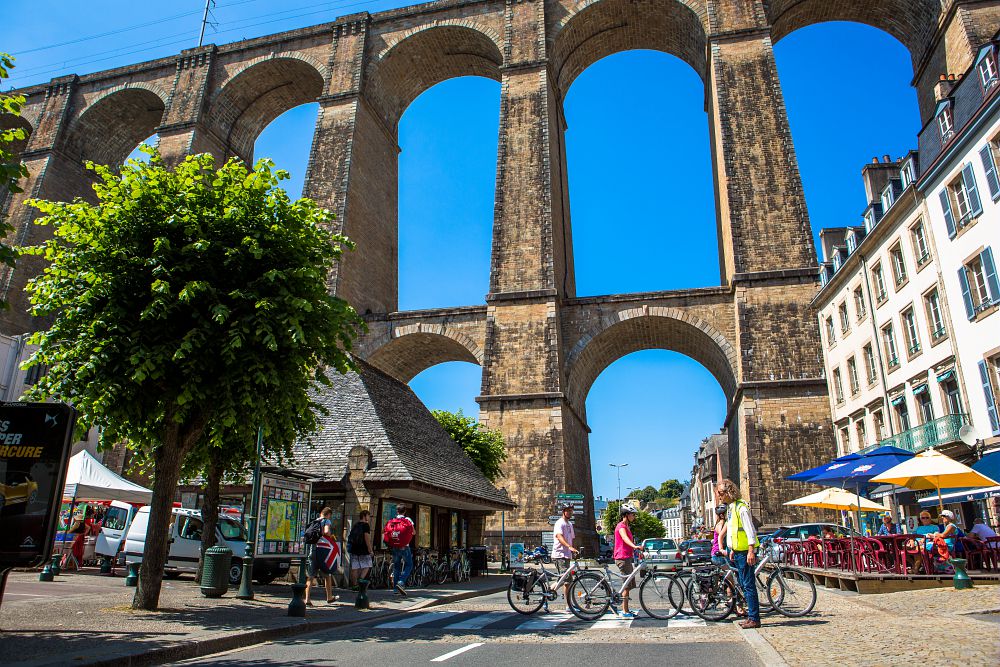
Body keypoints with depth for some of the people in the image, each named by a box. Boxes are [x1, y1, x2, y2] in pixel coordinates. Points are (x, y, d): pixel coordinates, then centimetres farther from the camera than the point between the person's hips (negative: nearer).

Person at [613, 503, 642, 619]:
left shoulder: (627, 526, 20)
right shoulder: (621, 526, -13)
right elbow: (625, 538, -33)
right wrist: (635, 546, -50)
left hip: (627, 558, 10)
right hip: (622, 558, -10)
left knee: (628, 585, 13)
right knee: (627, 585, -8)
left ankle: (625, 609, 19)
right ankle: (625, 611, -5)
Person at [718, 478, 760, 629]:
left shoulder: (741, 508, -15)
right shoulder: (730, 508, 15)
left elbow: (750, 531, -18)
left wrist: (751, 551, -22)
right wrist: (732, 550, 22)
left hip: (745, 552, -10)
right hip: (737, 551, 10)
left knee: (748, 585, -6)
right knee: (744, 585, 13)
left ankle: (754, 619, 0)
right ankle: (751, 616, 19)